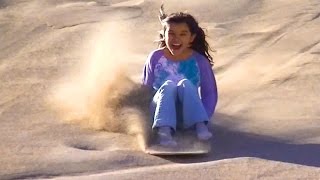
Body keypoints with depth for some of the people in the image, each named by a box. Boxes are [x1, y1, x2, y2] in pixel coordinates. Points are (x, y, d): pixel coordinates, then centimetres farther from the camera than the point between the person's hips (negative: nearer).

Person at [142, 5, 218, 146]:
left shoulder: (199, 61, -1)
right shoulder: (156, 58, 1)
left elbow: (210, 93, 3)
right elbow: (146, 89, 6)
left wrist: (203, 119, -13)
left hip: (187, 117, 0)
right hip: (161, 113, 1)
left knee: (185, 84, -27)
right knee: (168, 85, -29)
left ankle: (200, 126, -40)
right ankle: (164, 131, -50)